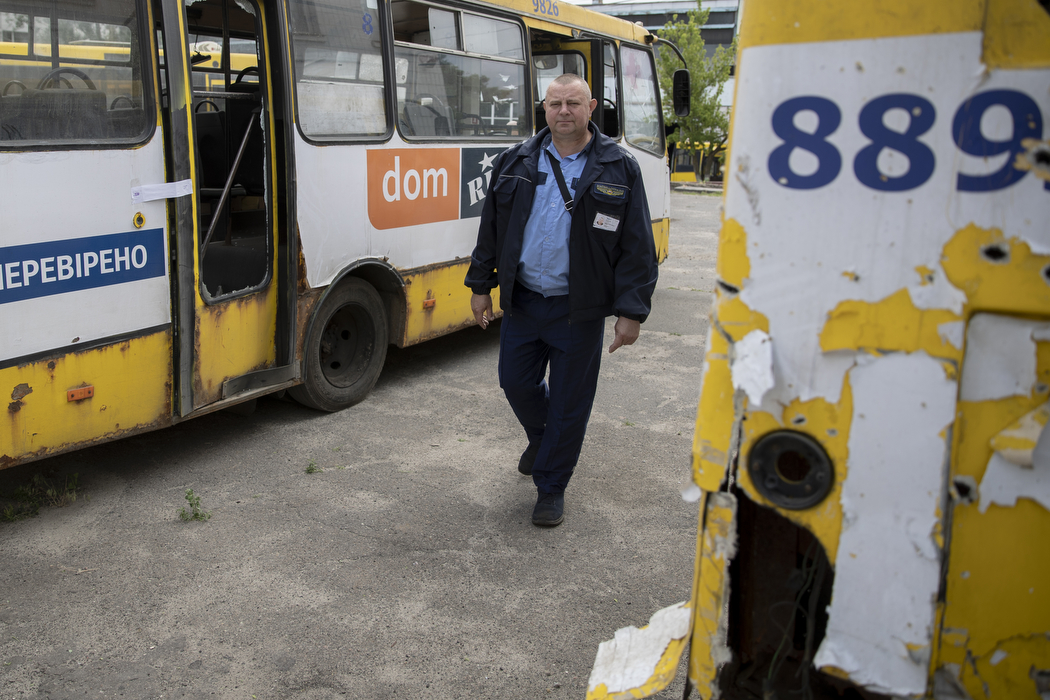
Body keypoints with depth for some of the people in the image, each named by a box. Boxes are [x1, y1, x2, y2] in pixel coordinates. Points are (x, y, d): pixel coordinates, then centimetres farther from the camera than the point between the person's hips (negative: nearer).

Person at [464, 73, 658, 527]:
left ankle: (551, 487, 24)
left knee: (569, 403, 6)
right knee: (516, 382, 14)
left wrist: (631, 311, -10)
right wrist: (481, 285, 10)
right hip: (522, 300, 3)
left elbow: (637, 247, -4)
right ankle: (541, 438, 46)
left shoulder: (619, 170, -3)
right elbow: (491, 228, 12)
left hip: (579, 310, -3)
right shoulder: (516, 162, 6)